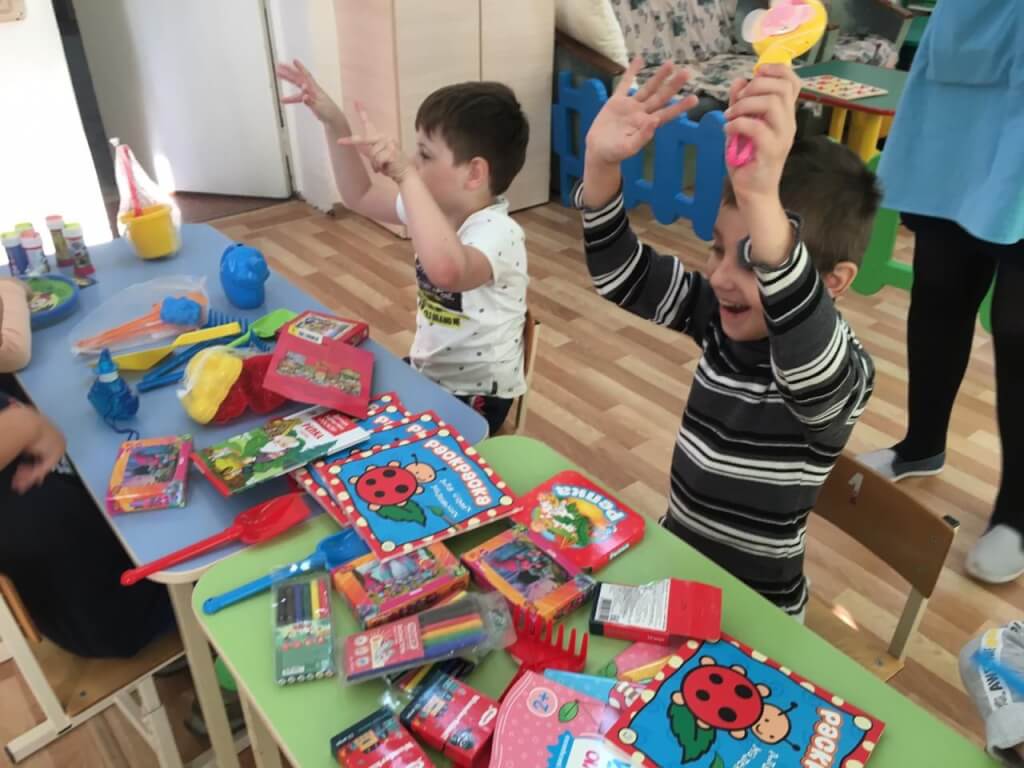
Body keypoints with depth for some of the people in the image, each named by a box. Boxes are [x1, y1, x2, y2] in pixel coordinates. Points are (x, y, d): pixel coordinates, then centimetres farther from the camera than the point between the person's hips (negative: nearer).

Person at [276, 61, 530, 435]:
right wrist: (334, 124, -1)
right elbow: (360, 197, 10)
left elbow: (446, 271, -51)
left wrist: (406, 175, -46)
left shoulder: (498, 234, -27)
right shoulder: (440, 205, 0)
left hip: (475, 395, -8)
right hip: (425, 374, 8)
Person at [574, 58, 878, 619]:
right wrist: (601, 162, -24)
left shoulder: (842, 371, -25)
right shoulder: (718, 314, -6)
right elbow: (618, 272, -6)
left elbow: (811, 368, -48)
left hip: (748, 615, -5)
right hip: (671, 562, 6)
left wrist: (763, 200, -63)